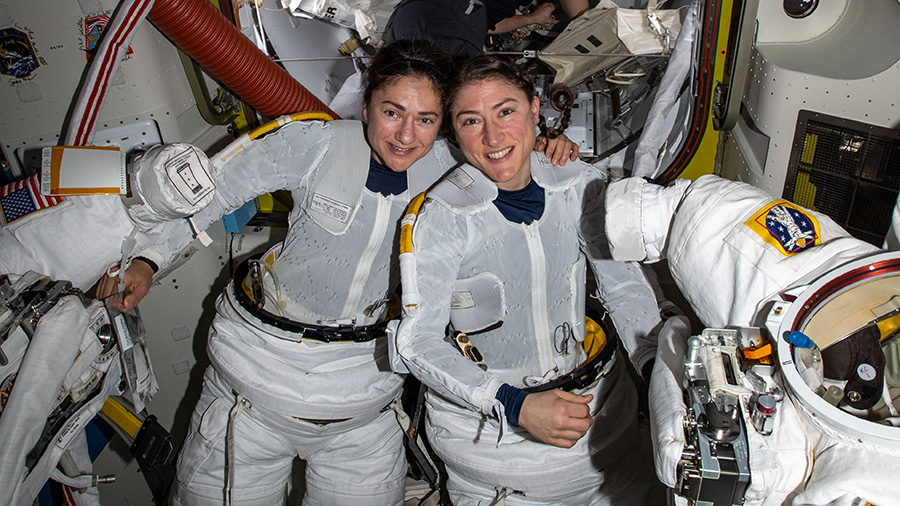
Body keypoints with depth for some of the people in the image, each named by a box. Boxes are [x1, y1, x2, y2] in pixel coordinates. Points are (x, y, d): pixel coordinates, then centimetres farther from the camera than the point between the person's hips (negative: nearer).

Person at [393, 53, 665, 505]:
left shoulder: (582, 186, -7)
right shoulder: (437, 217, -20)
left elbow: (624, 286, -1)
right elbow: (417, 342, -20)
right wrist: (515, 405, -30)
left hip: (594, 396, 4)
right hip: (483, 417, -3)